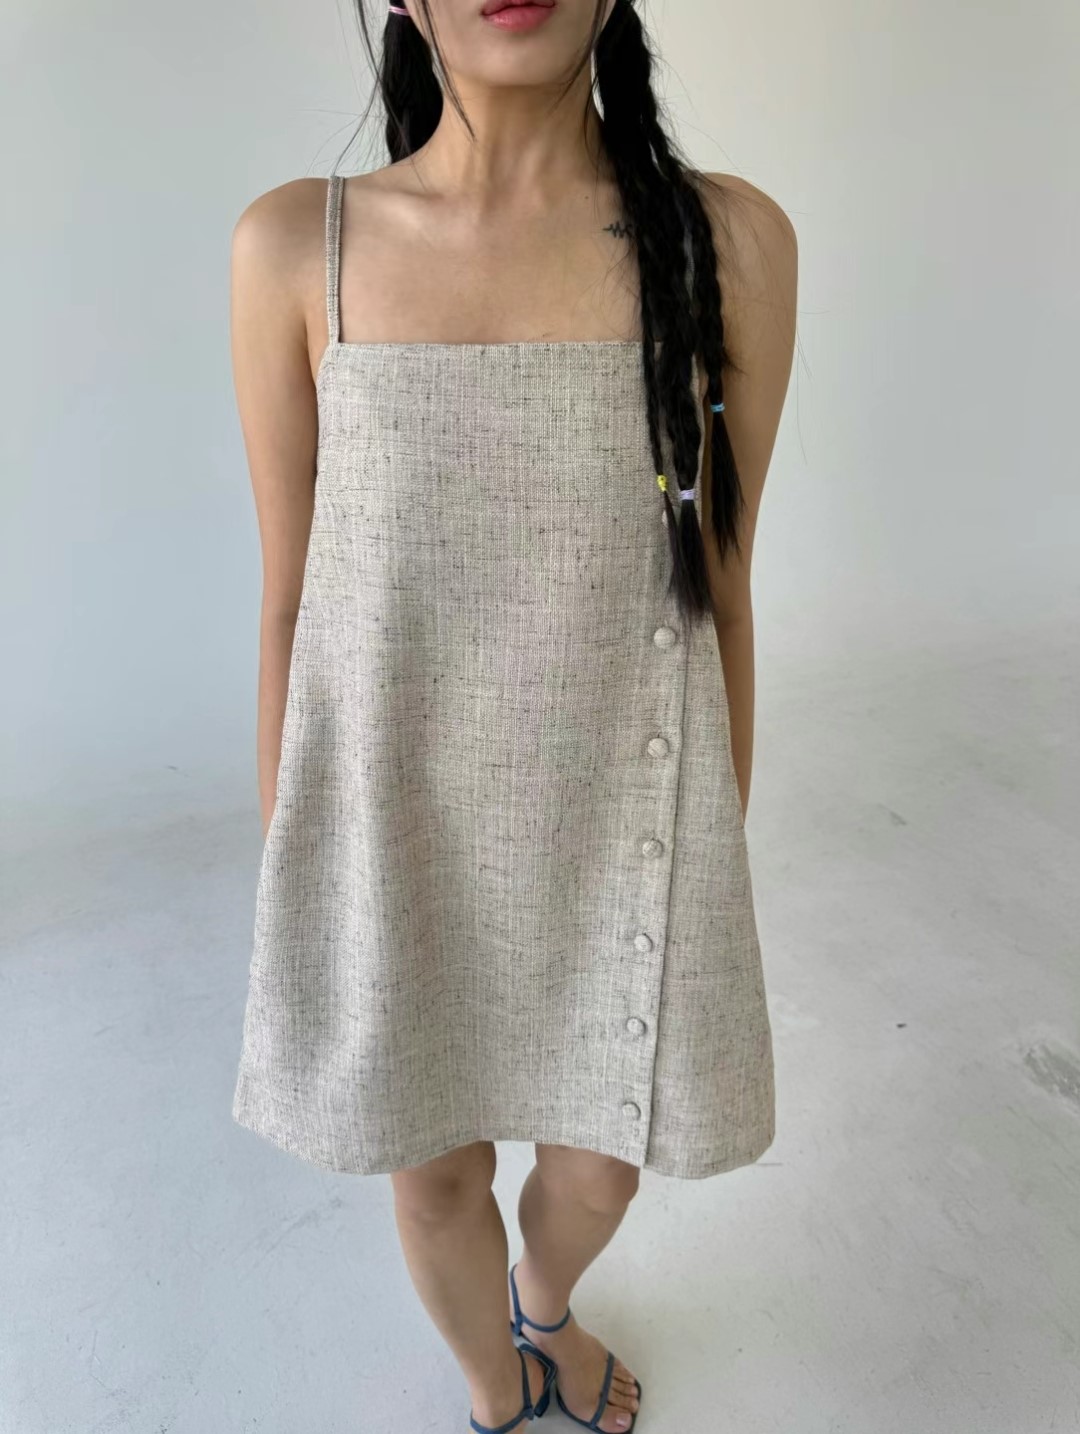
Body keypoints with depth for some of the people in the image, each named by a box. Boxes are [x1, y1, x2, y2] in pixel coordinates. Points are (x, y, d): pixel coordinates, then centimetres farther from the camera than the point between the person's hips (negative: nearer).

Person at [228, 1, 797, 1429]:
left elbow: (721, 587, 0)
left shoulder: (731, 239, -6)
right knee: (436, 1168, 21)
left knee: (601, 1166, 22)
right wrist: (285, 869, 6)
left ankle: (545, 1302, 64)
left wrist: (724, 852, 8)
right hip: (394, 830, 0)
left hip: (622, 823, 1)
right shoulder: (293, 247, -6)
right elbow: (287, 599, -1)